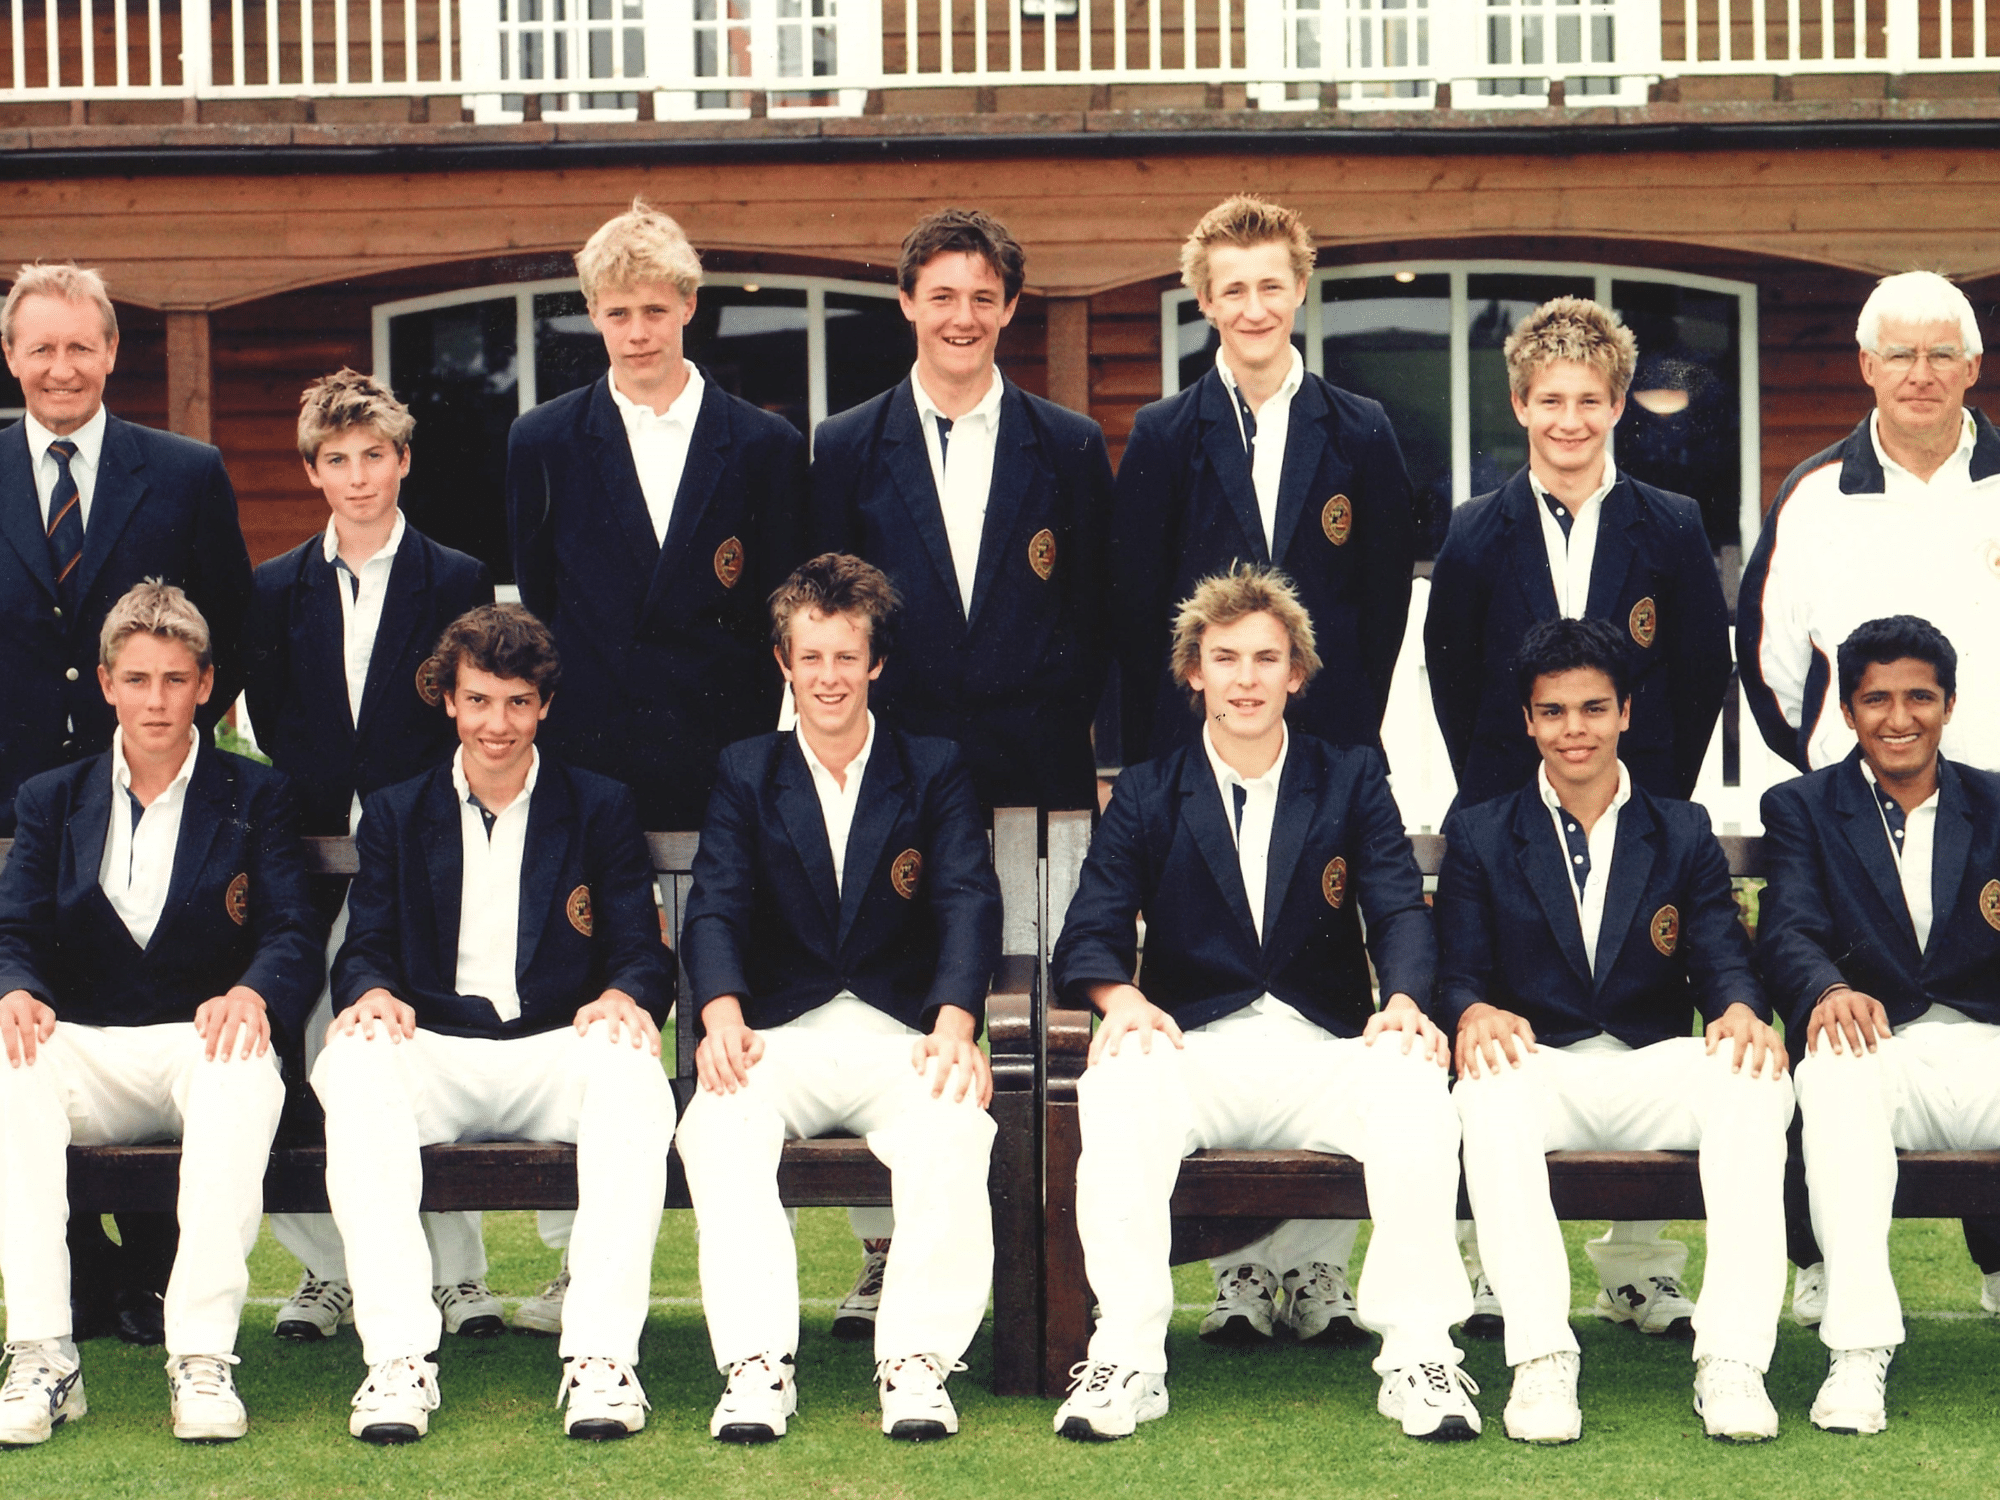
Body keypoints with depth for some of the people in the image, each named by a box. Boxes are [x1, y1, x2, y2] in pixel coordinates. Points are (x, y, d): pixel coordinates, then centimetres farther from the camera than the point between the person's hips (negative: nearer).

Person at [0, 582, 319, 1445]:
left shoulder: (256, 798, 12)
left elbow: (294, 937, 1)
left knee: (245, 1079, -39)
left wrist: (251, 993, -24)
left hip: (205, 1044, -2)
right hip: (85, 1050, 2)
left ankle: (203, 1357, -41)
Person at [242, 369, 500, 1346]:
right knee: (305, 1060, -5)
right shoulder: (278, 591, 12)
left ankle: (454, 1273, 3)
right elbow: (270, 725, 13)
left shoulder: (458, 584, 5)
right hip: (315, 856, 2)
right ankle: (326, 1270, 8)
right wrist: (318, 821, 2)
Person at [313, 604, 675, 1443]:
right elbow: (365, 950, 10)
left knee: (629, 1070, -36)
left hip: (559, 1055, -1)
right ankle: (397, 1359, -40)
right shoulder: (395, 816, 18)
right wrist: (373, 992, -16)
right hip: (433, 1056, 1)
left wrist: (624, 996, -18)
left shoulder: (601, 810, 15)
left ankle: (601, 1357, -39)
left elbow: (641, 951, 7)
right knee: (351, 1066, -35)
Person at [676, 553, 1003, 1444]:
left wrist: (955, 1025, -22)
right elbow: (716, 906, 1)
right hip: (780, 1036, 1)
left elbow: (970, 902, -2)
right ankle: (756, 1369, -34)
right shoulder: (745, 775, 14)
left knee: (953, 1128, -34)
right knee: (717, 1126, -32)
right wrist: (722, 1012, -21)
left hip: (903, 1036, -1)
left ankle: (917, 1363, -30)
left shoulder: (935, 771, 11)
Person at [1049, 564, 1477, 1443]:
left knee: (1412, 1081, -33)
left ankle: (1417, 1354, -31)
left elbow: (1400, 911, 3)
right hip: (1192, 1050, 0)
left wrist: (1404, 999, -21)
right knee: (1118, 1083, -35)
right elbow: (1089, 935, 4)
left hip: (1325, 1055, 0)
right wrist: (1121, 997, -20)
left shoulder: (1351, 782, 14)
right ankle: (1125, 1359, -35)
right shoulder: (1147, 796, 13)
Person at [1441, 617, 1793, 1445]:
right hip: (1539, 1067, -1)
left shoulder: (1683, 834, 16)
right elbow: (1459, 972, 6)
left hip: (1654, 1071, 1)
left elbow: (1721, 958, 6)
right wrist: (1475, 1013, -20)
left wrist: (1741, 1010, -20)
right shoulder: (1480, 836, 13)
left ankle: (1731, 1361, -37)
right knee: (1490, 1092, -38)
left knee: (1755, 1088, -33)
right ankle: (1540, 1362, -43)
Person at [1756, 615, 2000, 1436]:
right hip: (1876, 1046, -1)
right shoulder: (1804, 808, 13)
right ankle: (1858, 1353, -40)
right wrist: (1829, 989, -27)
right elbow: (1789, 931, -4)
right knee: (1836, 1071, -37)